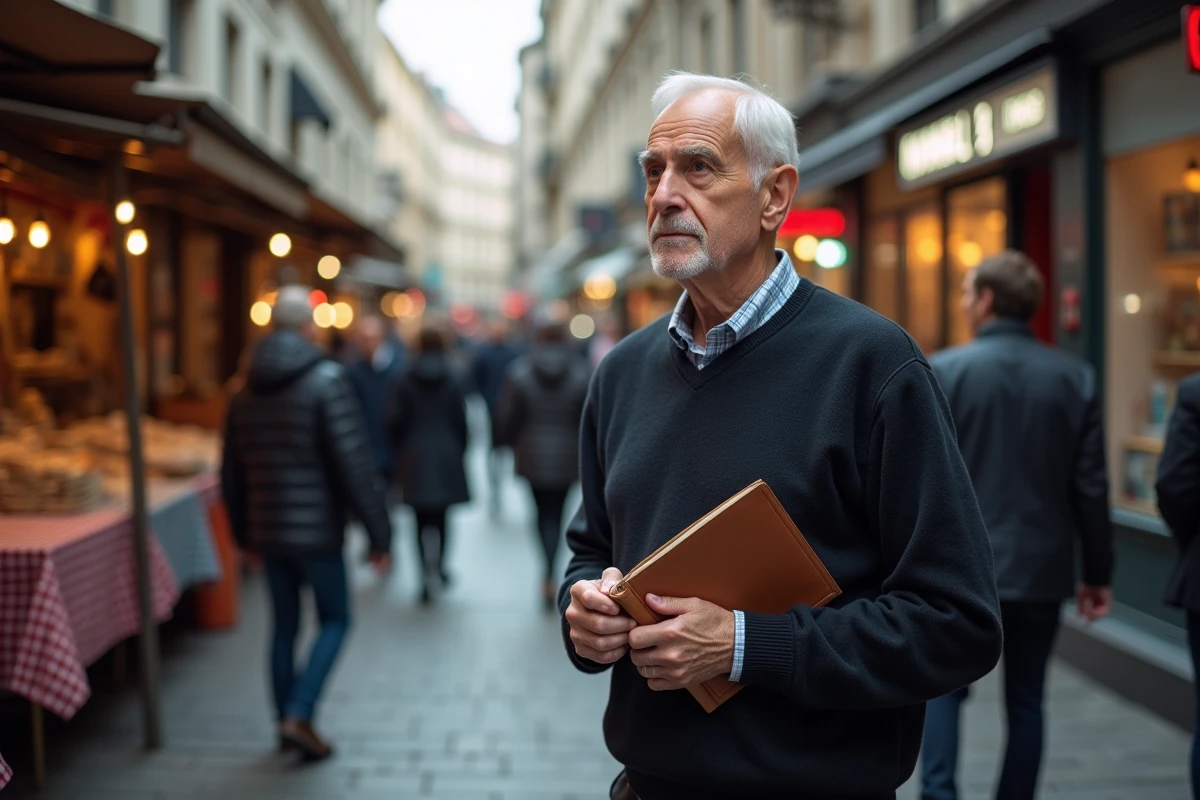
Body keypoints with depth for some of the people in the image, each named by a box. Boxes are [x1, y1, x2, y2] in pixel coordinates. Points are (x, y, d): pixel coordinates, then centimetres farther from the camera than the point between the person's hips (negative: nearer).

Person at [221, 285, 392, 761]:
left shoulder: (246, 390, 7)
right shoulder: (326, 380, -14)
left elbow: (231, 473, 14)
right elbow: (354, 464, -18)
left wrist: (244, 534, 25)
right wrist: (379, 535, -13)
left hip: (267, 531, 6)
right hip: (317, 530, -6)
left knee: (285, 626, 15)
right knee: (335, 620, 9)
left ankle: (287, 722, 22)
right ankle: (298, 717, -3)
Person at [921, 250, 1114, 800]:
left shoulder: (941, 372, -8)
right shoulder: (1076, 379, 1)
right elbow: (1091, 487, 1)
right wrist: (1097, 573, 9)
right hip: (1042, 569, 2)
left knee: (943, 686, 11)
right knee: (1026, 701, 13)